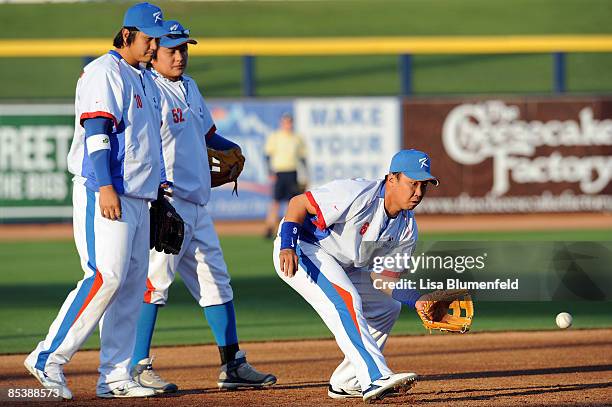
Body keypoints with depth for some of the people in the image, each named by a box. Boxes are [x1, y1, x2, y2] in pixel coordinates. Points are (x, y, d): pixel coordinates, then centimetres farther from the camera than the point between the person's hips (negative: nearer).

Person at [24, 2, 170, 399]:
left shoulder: (146, 80, 21)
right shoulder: (104, 72, -8)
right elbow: (96, 131, -17)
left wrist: (158, 190, 21)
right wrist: (105, 187, -26)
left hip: (137, 197, 9)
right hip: (105, 193, -9)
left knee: (132, 285, 5)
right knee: (106, 276, -18)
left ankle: (115, 377, 6)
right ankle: (49, 358, -15)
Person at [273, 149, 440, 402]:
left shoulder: (407, 229, -1)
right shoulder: (359, 196, -27)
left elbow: (385, 278, -1)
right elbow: (299, 203, -26)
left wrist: (418, 301, -18)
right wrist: (287, 247, -38)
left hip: (341, 267, 10)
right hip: (301, 250, -10)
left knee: (388, 307, 11)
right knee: (347, 302, -29)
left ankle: (345, 383, 14)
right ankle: (375, 379, -37)